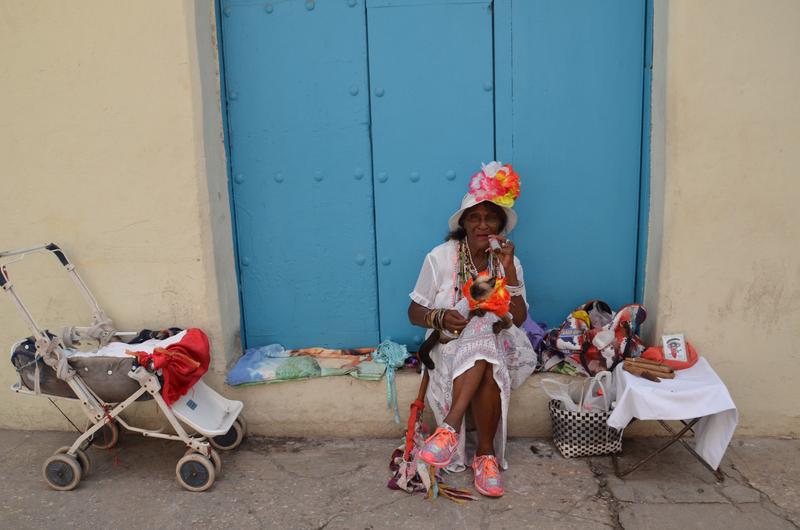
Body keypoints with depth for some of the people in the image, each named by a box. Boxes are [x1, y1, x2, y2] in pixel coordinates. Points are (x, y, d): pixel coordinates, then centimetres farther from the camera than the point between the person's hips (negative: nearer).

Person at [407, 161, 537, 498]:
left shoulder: (509, 261, 1)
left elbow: (518, 319, -7)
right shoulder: (440, 258, -6)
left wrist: (508, 269, -16)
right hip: (450, 346, -1)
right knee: (482, 346, -35)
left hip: (497, 346, 2)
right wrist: (439, 318, -24)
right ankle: (486, 454, -26)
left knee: (486, 366, -35)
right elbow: (415, 312, -2)